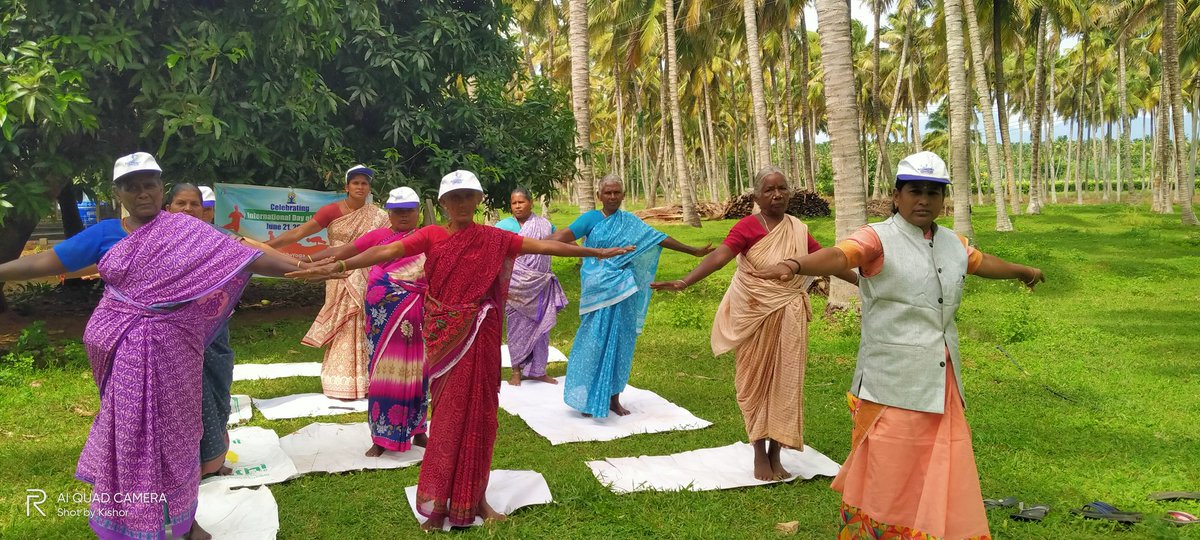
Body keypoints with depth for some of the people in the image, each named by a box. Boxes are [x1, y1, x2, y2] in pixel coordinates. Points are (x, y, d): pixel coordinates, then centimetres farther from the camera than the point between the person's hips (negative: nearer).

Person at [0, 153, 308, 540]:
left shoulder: (187, 230, -3)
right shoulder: (105, 234, 3)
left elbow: (245, 258, -10)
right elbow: (44, 262, 9)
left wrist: (303, 268, -19)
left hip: (172, 350, -1)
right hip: (124, 351, 1)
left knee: (173, 430, 8)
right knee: (129, 433, 8)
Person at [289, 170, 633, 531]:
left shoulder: (493, 238, 3)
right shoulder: (431, 236, 1)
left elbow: (544, 246, 3)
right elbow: (388, 251, -11)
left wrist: (597, 253, 3)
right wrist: (338, 266, -24)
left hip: (479, 337, 1)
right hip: (445, 337, -1)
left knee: (477, 411, 5)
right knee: (449, 415, 2)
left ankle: (474, 497, 17)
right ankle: (440, 503, 11)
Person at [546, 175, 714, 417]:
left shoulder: (631, 222, 11)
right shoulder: (591, 219, 0)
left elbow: (660, 238, 15)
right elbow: (563, 236, -13)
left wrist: (694, 251, 17)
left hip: (623, 293, 4)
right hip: (598, 291, -3)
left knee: (620, 342, 6)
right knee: (595, 341, -4)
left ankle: (614, 398, 16)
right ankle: (588, 399, 6)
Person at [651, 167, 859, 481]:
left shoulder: (798, 230, 5)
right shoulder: (748, 227, -12)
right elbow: (718, 257, -24)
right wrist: (684, 282, -38)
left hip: (788, 317, 4)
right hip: (754, 315, -4)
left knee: (783, 381, 6)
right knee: (757, 381, 6)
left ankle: (776, 455, 17)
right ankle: (760, 455, 17)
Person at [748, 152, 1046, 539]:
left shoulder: (953, 244, 13)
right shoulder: (879, 239, -9)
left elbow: (982, 262, 34)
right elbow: (839, 255, -29)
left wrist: (1024, 271, 53)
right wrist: (795, 265, -49)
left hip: (942, 384, 6)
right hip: (893, 387, -6)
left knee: (945, 483, 12)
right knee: (888, 483, 0)